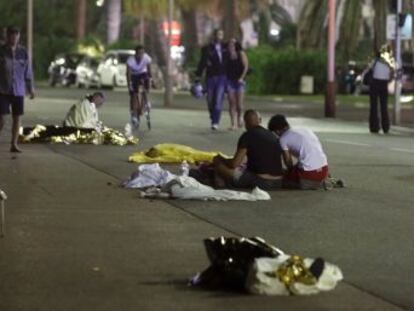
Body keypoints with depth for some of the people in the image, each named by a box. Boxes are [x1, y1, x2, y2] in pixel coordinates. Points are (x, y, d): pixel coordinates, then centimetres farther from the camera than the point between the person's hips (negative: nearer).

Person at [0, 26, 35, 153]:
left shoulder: (23, 52, 4)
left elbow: (28, 71, 11)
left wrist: (30, 88, 11)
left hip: (19, 91, 3)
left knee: (17, 118, 4)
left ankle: (14, 145, 11)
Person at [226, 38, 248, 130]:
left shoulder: (241, 54, 0)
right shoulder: (227, 55, 5)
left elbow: (246, 66, -3)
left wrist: (241, 78, -10)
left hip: (239, 81, -1)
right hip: (230, 80, 1)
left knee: (239, 103, -2)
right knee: (232, 103, -5)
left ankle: (240, 116, 29)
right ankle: (233, 123, -4)